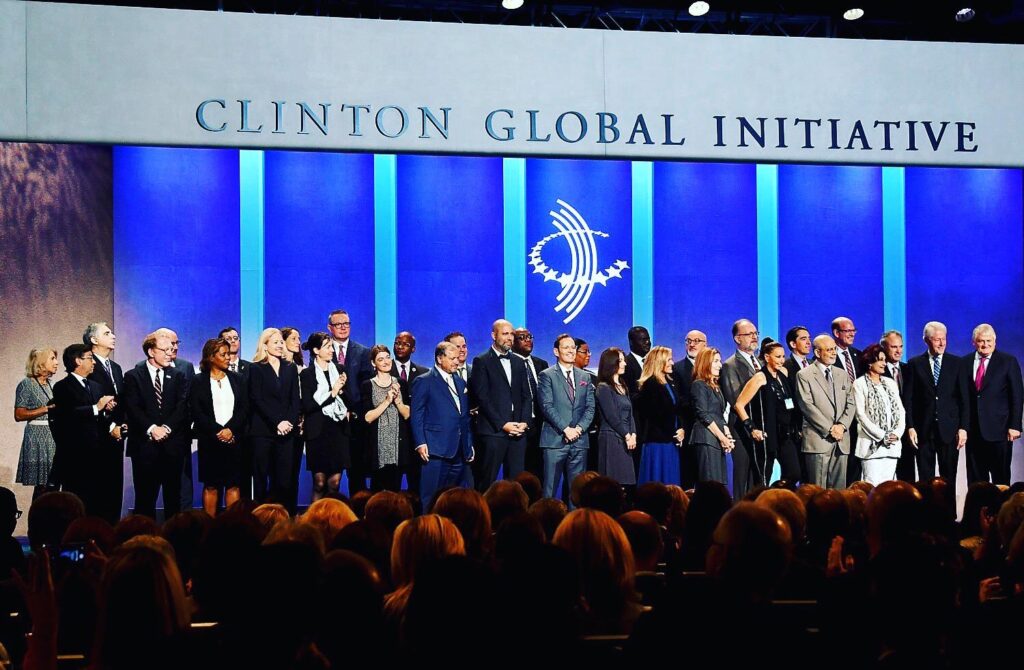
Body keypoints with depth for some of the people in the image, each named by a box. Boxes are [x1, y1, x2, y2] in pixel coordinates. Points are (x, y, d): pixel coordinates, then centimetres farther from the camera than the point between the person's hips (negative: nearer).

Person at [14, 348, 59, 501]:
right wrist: (47, 408, -14)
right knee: (41, 486, -9)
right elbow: (19, 415, -11)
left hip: (53, 437, 7)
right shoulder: (26, 384, -5)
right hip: (37, 438, -7)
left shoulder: (49, 385, 16)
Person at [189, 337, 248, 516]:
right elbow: (196, 412, -4)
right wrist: (218, 431, -13)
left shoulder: (237, 379, 11)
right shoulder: (199, 381, 4)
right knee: (211, 486, 0)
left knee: (234, 485, 0)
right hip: (210, 440, -2)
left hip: (234, 439, 2)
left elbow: (244, 408, 4)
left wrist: (231, 429, -11)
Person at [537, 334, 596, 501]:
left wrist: (579, 428, -7)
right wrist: (566, 429, -15)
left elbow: (590, 407, 10)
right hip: (555, 440, -4)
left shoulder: (585, 377, 16)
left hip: (579, 440, 4)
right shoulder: (547, 375, 1)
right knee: (550, 488, -4)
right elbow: (547, 406, -8)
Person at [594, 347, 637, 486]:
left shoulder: (622, 387, 19)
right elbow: (612, 416, -11)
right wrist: (627, 436, -8)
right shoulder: (603, 389, -6)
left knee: (626, 483, 1)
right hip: (611, 439, -8)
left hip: (626, 441, 8)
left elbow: (630, 414, 15)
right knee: (613, 483, -10)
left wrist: (633, 435, 1)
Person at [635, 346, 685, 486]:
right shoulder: (650, 384, -11)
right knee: (658, 481, -5)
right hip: (657, 439, -8)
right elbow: (656, 414, -14)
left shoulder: (670, 382, 15)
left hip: (672, 441, 8)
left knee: (670, 482, 8)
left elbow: (678, 408, 15)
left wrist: (681, 430, -1)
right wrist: (673, 434, -9)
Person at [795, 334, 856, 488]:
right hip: (818, 439, -5)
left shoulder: (842, 375, 19)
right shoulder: (804, 375, 1)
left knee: (839, 490, 3)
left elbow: (851, 404, 13)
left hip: (841, 441, 5)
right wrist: (829, 429, -12)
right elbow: (807, 406, -8)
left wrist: (842, 425, -6)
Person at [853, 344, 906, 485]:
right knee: (873, 484, -12)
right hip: (872, 444, -5)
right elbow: (861, 414, -7)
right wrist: (881, 436, -12)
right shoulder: (860, 384, 0)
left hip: (892, 444, 5)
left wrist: (897, 433, -3)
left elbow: (901, 411, 14)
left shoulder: (890, 383, 18)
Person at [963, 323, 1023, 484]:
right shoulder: (965, 363, 10)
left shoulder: (1009, 361, 1)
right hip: (973, 430, 3)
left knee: (1001, 479, 1)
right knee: (975, 479, 6)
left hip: (999, 429, -3)